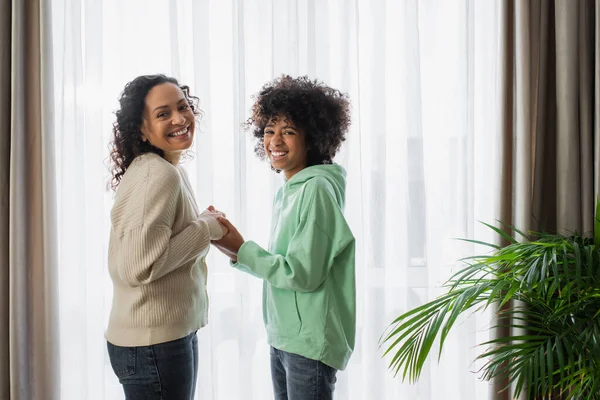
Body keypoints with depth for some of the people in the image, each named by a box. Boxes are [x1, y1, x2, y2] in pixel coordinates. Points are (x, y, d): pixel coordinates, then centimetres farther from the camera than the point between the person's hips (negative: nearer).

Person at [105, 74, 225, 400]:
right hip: (153, 344, -10)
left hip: (170, 335, 10)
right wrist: (204, 228, -18)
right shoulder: (159, 175, -20)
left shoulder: (164, 170, 10)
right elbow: (138, 266, -28)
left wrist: (206, 228, 2)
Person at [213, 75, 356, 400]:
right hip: (283, 337, 8)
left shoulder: (317, 190, -16)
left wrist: (240, 250, -13)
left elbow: (302, 274, -19)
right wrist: (237, 252, 1)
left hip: (310, 341, -8)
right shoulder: (286, 191, 10)